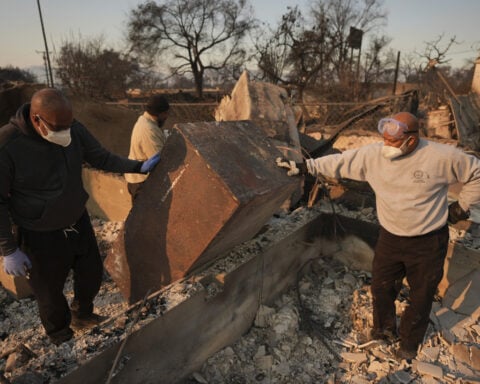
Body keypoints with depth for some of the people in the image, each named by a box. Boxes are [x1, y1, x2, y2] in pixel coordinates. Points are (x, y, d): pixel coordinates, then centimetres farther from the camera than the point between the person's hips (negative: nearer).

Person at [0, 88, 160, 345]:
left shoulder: (75, 130, -12)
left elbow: (102, 158, 2)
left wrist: (139, 167, -10)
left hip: (79, 223, 5)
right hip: (42, 237, -5)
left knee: (92, 274, 21)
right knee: (50, 291, 15)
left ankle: (82, 315, 52)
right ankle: (60, 335, 46)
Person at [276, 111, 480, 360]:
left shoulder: (442, 157, -20)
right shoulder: (374, 154, -11)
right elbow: (339, 162, -5)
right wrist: (304, 167, -8)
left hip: (427, 243, -3)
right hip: (389, 239, 3)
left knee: (420, 297, 15)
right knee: (381, 288, 18)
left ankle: (409, 343, 43)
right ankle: (385, 330, 47)